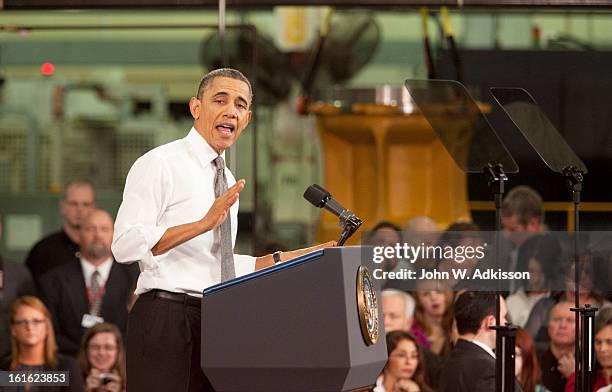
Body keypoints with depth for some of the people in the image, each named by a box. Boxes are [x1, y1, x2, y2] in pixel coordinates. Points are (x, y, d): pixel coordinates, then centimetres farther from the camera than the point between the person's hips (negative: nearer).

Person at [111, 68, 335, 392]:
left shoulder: (227, 182, 21)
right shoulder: (160, 164, -5)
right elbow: (125, 244, -18)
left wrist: (287, 258, 16)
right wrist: (204, 223, -26)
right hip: (166, 320, -8)